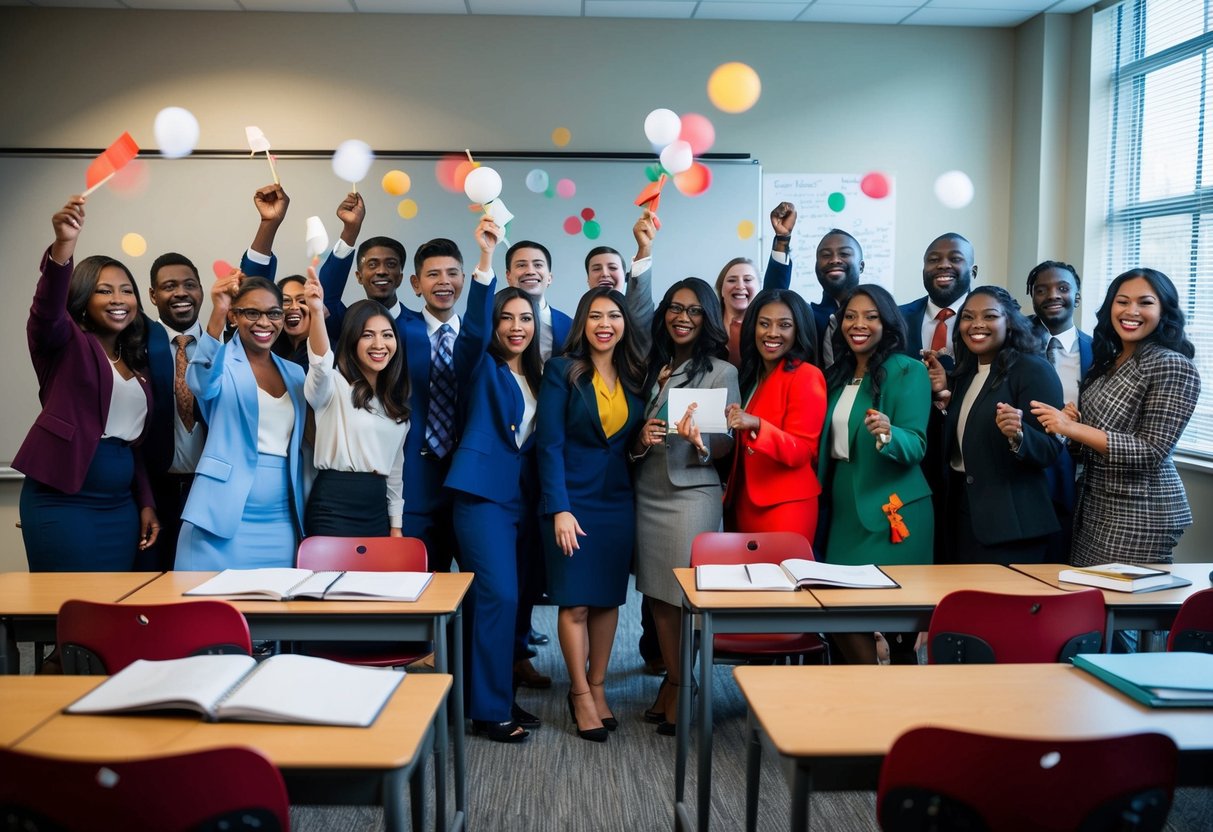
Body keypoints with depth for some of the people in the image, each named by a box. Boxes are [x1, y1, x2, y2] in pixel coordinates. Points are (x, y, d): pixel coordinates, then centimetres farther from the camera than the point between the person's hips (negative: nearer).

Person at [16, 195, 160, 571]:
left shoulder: (136, 363, 16)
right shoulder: (65, 343, 0)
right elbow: (47, 309, -23)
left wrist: (145, 502, 9)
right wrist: (63, 244, -39)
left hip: (120, 506, 6)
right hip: (64, 503, -6)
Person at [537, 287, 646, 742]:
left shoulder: (634, 375, 7)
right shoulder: (562, 370, -5)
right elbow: (550, 444, -10)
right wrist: (559, 508, -15)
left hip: (618, 500, 4)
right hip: (573, 498, -4)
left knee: (608, 598, 9)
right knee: (575, 601, 1)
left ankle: (598, 687, 24)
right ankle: (580, 693, 15)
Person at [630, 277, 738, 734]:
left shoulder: (720, 371, -4)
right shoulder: (652, 367, 11)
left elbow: (728, 444, -6)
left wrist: (700, 443, -27)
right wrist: (640, 441, -7)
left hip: (691, 493, -5)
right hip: (647, 493, 5)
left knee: (688, 596, 1)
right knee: (658, 594, 9)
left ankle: (679, 688, 17)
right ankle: (671, 683, 22)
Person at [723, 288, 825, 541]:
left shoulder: (807, 376, -11)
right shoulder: (752, 373, 11)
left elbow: (800, 452, -17)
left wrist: (756, 425, -30)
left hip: (785, 506, -7)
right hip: (744, 501, 7)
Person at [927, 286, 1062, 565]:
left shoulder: (1034, 370, -10)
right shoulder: (964, 372, 11)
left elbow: (1050, 450, -15)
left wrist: (1017, 435, -34)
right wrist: (943, 395, 5)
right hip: (961, 513, 7)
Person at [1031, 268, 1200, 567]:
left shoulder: (1173, 367, -15)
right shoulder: (1109, 360, 9)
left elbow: (1151, 451, -20)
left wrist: (1072, 428, -24)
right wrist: (1069, 420, -5)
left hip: (1138, 512, -8)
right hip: (1093, 504, 8)